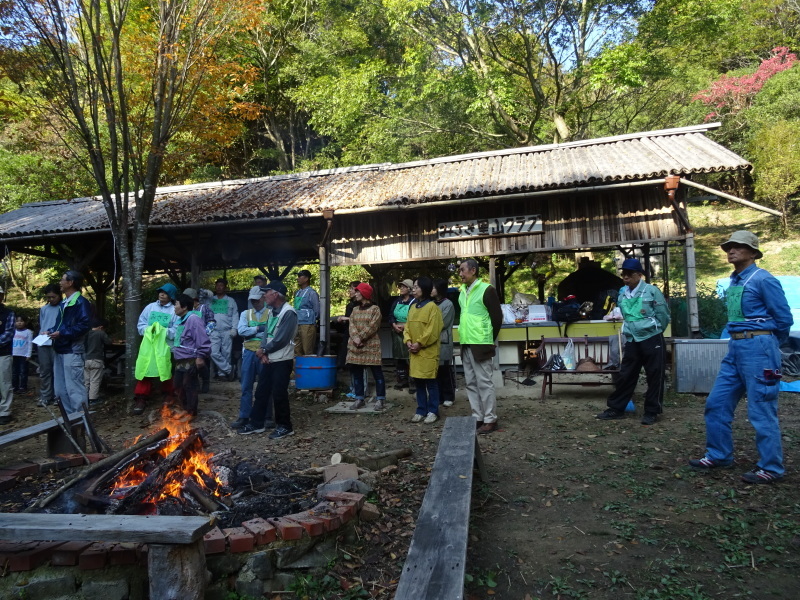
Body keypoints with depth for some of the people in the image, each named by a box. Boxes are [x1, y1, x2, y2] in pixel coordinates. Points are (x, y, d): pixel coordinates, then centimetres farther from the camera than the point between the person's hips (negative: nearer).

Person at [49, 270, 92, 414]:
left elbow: (85, 325, -20)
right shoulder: (63, 303, 19)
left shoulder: (81, 302, -10)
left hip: (72, 351, -10)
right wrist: (52, 333, 7)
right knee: (61, 389, 14)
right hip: (60, 350, 10)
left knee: (74, 388, -7)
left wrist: (62, 334, -19)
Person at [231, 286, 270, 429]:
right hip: (249, 353, 3)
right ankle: (244, 417, 13)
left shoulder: (271, 314, 0)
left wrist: (251, 331, -12)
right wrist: (259, 328, -11)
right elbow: (241, 331, -5)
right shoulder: (245, 314, 11)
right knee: (246, 386, 6)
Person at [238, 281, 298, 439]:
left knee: (279, 394, -1)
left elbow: (281, 340, -20)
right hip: (269, 359, 9)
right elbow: (267, 333, 10)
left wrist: (263, 350, -8)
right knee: (261, 391, 13)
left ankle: (285, 426, 13)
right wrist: (264, 352, -6)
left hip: (282, 360, -8)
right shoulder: (272, 311, 12)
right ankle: (257, 423, 25)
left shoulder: (288, 312, -16)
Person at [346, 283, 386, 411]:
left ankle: (380, 399, 5)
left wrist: (360, 338, -17)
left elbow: (372, 327, -13)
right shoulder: (355, 310, 14)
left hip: (371, 345, -6)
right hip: (355, 346, 6)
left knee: (377, 373, -1)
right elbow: (351, 324, 2)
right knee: (356, 373, 9)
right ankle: (359, 399, 19)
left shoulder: (375, 309, -3)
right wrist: (355, 337, -16)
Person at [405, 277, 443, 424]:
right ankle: (421, 410, 20)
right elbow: (407, 326, 13)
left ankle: (433, 411, 10)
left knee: (430, 382, 1)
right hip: (414, 351, 7)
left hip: (428, 351, -7)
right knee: (418, 381, 11)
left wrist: (419, 343, -16)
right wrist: (408, 341, -4)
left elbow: (433, 330, -16)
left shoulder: (432, 307, -10)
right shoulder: (413, 307, 13)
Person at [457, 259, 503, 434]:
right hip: (465, 344, 8)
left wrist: (488, 340, -1)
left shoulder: (486, 290, -9)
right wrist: (464, 337, 16)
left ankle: (490, 420, 6)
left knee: (484, 383, -2)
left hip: (480, 345, -8)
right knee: (471, 383, 11)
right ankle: (477, 417, 20)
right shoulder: (463, 291, 13)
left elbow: (497, 317, -7)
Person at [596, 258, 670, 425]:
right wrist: (631, 331, 14)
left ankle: (652, 412, 14)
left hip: (652, 340, -5)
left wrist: (652, 331, 1)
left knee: (655, 377, 3)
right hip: (632, 341, 5)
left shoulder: (651, 290, -8)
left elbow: (664, 315, -5)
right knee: (625, 376, 9)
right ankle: (616, 409, 16)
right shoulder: (622, 294, 7)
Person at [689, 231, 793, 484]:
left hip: (758, 347, -8)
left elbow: (784, 318, -7)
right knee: (716, 404, 10)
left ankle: (771, 468, 10)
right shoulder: (733, 282, 14)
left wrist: (766, 345, 5)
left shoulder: (763, 280, -10)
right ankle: (719, 455, 22)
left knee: (761, 411, -2)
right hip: (735, 348, 9)